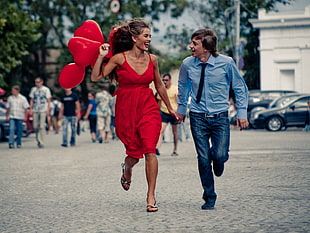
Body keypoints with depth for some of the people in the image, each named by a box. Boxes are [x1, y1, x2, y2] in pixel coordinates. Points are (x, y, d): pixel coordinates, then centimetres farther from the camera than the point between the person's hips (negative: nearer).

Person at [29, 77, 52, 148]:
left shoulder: (46, 89, 2)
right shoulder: (33, 89, 10)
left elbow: (48, 101, 3)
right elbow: (31, 100, 13)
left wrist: (48, 110, -4)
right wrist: (31, 109, 3)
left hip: (43, 110, -3)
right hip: (35, 110, 3)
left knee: (41, 126, -10)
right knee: (35, 126, 2)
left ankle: (41, 142, -10)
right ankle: (38, 139, 20)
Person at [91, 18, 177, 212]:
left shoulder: (152, 59, 3)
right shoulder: (119, 58, -7)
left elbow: (159, 85, 16)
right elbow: (96, 77, -4)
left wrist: (170, 108, 22)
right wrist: (101, 57, -16)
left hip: (148, 108, 2)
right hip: (126, 109, -2)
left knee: (150, 150, -12)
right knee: (134, 154, 6)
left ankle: (151, 196, -6)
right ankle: (127, 169, 45)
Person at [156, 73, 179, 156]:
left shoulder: (175, 89, -4)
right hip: (164, 113, 2)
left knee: (175, 132, 9)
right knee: (161, 130, -14)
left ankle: (175, 151, 18)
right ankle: (157, 148, -27)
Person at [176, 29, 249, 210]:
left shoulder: (226, 63, -10)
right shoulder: (187, 64, -4)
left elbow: (240, 88, 4)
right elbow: (183, 86, 18)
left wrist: (242, 113, 0)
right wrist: (181, 108, 24)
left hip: (220, 117, -1)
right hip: (198, 117, 1)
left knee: (220, 155, -17)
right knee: (203, 159, -3)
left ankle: (217, 161, 23)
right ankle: (209, 198, 14)